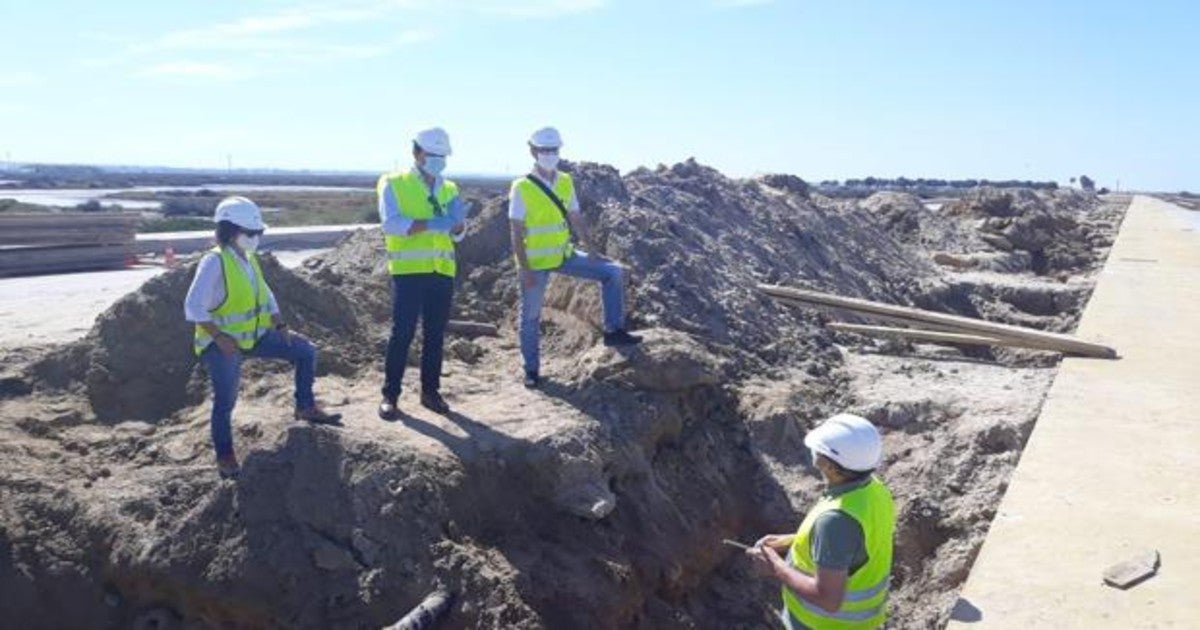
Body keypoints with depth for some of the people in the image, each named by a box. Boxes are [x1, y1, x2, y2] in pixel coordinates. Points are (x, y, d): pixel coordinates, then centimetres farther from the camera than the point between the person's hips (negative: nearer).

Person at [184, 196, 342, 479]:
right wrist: (219, 336, -27)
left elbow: (265, 296, 16)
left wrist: (281, 326, 4)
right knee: (225, 400, -7)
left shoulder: (249, 259, 6)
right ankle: (225, 457, 11)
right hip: (223, 344, -8)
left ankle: (305, 407, 13)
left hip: (254, 335, 8)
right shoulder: (214, 262, -18)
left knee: (306, 351, 2)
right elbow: (194, 307, -22)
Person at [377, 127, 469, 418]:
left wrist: (457, 220, -17)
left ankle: (430, 391, 19)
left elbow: (458, 234, 7)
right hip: (408, 271, -5)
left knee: (436, 335, 9)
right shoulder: (394, 184, 0)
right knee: (402, 333, -3)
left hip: (442, 271, 5)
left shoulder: (449, 188, 14)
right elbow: (390, 223, -16)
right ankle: (390, 395, 6)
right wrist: (430, 223, -26)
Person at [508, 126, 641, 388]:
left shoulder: (565, 182, 4)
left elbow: (577, 220, 8)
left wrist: (594, 251, 2)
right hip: (535, 262, -5)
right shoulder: (522, 187, -12)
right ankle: (531, 370, 20)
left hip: (564, 255, 5)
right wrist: (524, 269, -18)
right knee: (531, 317, 5)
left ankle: (613, 330, 1)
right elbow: (516, 233, -13)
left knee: (612, 272, -5)